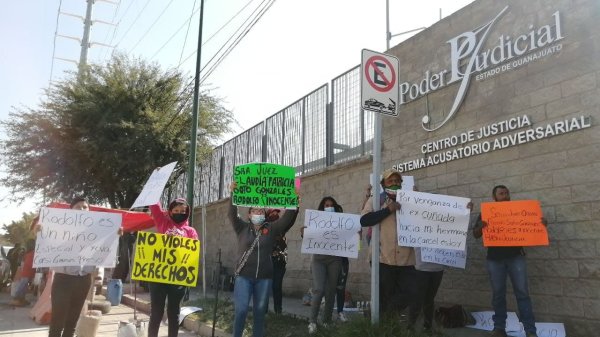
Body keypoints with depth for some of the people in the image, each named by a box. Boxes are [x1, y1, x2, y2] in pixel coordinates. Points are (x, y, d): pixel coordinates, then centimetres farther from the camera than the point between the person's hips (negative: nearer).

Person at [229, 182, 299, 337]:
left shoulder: (271, 229, 7)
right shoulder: (242, 228, 6)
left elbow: (287, 218, -3)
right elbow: (232, 214, -7)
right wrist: (233, 195, -21)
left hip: (264, 277, 2)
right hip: (244, 276, -1)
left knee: (260, 312, 9)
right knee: (241, 310, -8)